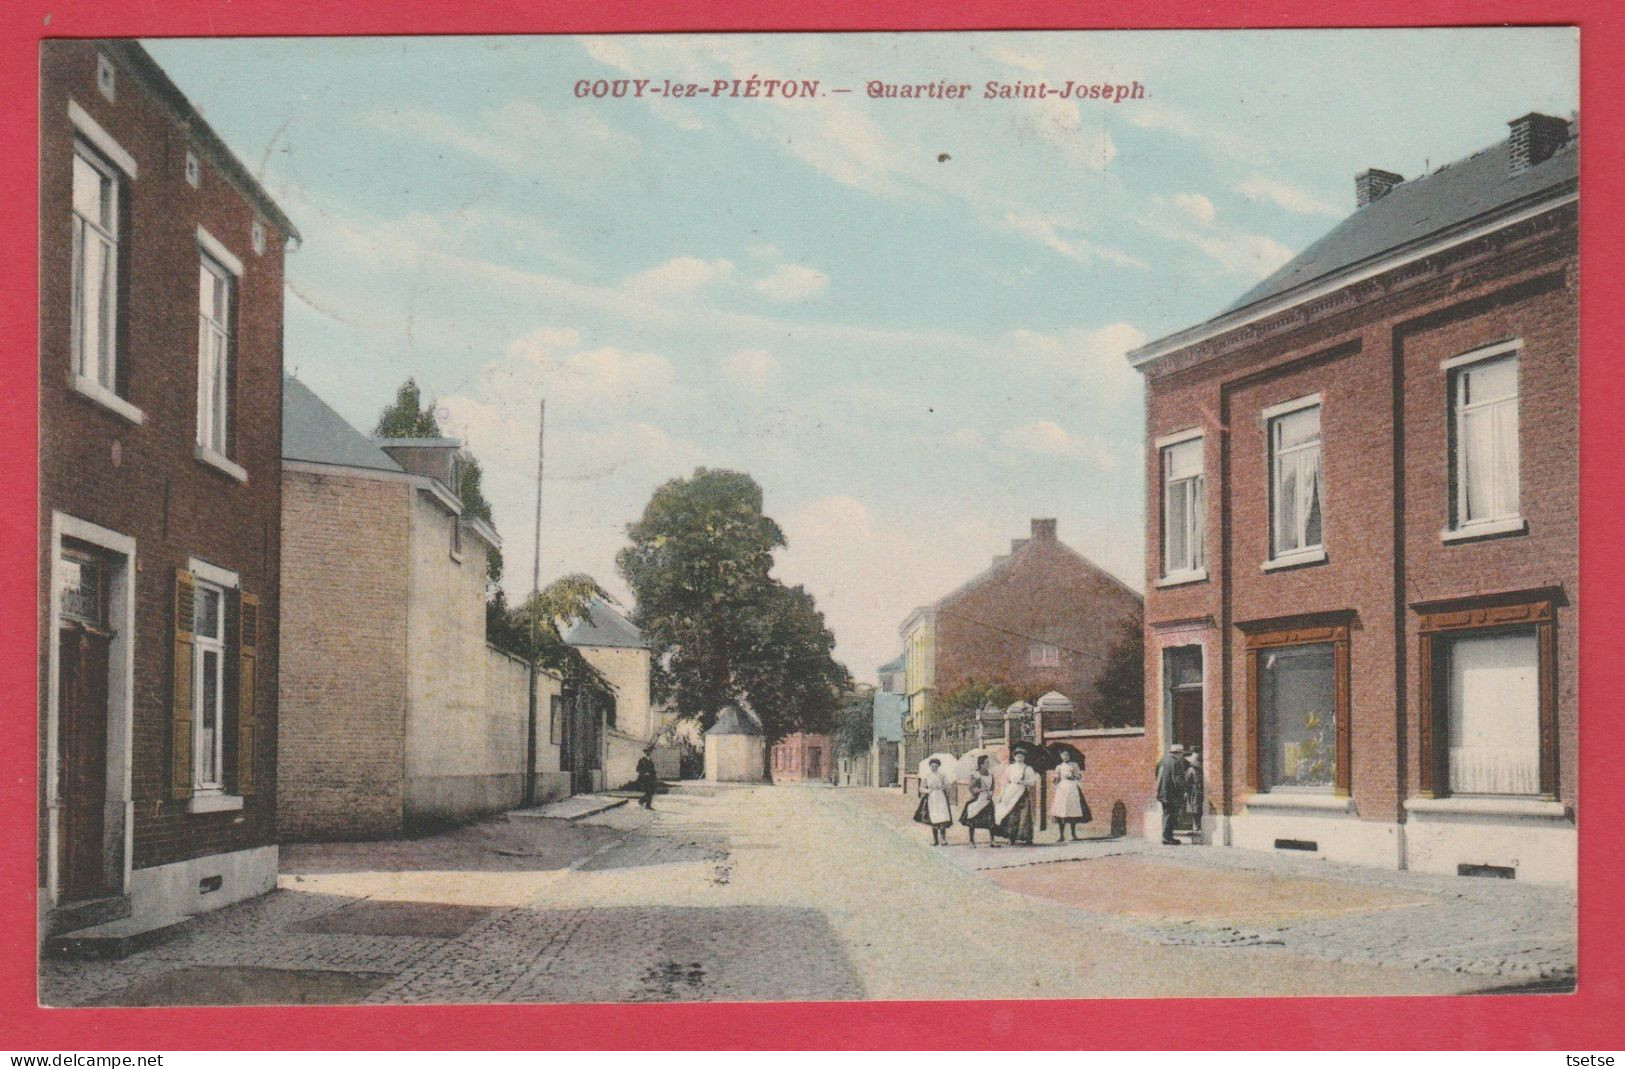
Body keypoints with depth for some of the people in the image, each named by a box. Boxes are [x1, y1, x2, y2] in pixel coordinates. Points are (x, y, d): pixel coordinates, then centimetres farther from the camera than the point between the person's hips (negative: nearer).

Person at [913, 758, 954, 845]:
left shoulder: (942, 775, 6)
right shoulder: (926, 776, 6)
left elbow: (947, 786, 8)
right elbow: (921, 788, 8)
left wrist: (942, 787, -12)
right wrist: (927, 790, -11)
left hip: (941, 798, -1)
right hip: (931, 799, 1)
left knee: (942, 819, -13)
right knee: (933, 820, 1)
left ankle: (943, 839, -9)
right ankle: (935, 840, 8)